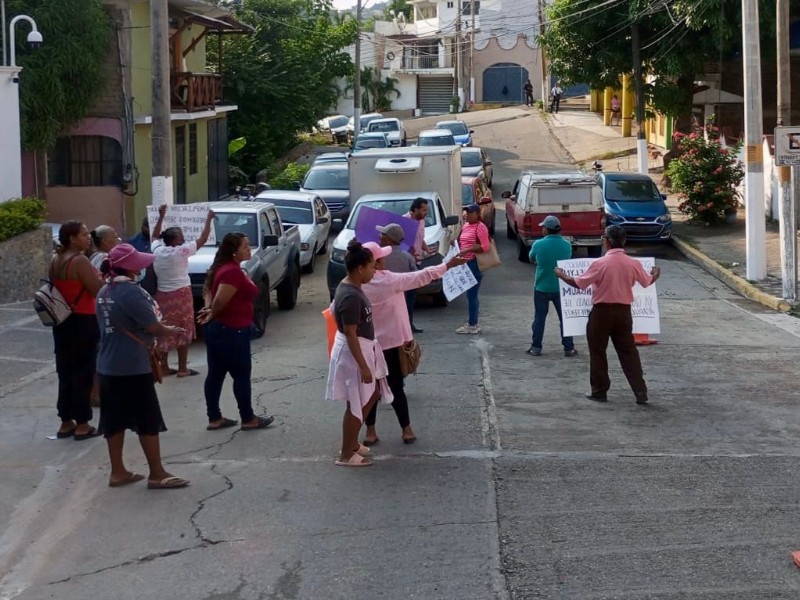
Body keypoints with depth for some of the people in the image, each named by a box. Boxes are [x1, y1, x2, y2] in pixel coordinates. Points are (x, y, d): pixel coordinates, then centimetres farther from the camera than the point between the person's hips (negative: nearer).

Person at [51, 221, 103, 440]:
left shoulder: (55, 261, 9)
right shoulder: (80, 261, -18)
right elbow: (99, 290, -20)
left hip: (62, 321, 8)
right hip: (83, 322, -8)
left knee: (65, 372, 13)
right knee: (83, 373, 0)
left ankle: (66, 422, 18)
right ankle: (82, 425, 4)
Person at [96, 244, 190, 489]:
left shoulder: (104, 292, 9)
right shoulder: (131, 291, -18)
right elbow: (153, 326, -16)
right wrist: (170, 330, 4)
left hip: (108, 365, 8)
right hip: (132, 366, -8)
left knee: (114, 420, 12)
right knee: (148, 421, 1)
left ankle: (118, 472, 18)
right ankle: (157, 474, 6)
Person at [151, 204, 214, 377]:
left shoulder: (157, 250, 1)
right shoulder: (181, 251, -13)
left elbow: (155, 236, 23)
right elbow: (203, 239, -6)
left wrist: (161, 217, 26)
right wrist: (208, 219, 5)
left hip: (162, 295, 5)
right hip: (181, 295, -5)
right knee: (183, 331, 2)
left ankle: (164, 367, 15)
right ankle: (182, 368, 3)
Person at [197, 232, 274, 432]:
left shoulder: (223, 267, 12)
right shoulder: (233, 272, -22)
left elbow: (207, 289, 21)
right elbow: (220, 300, -28)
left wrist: (208, 308, 4)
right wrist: (212, 314, -8)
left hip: (217, 329, 10)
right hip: (231, 331, -10)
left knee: (215, 374, 11)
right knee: (242, 376, 2)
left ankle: (214, 419, 17)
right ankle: (248, 420, 11)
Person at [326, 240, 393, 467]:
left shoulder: (350, 287, 3)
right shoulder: (351, 297, -27)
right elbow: (350, 334, -26)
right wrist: (363, 366, -23)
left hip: (363, 348, 10)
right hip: (353, 353, -10)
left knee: (372, 396, 21)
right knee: (356, 405, 2)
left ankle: (352, 442, 33)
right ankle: (346, 455, 15)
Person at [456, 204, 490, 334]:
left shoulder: (480, 227, -13)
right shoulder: (465, 226, 15)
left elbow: (485, 247, -21)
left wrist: (468, 250, -25)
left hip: (475, 264, -10)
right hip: (466, 263, 10)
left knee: (472, 294, -7)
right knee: (471, 294, 14)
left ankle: (472, 325, -3)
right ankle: (472, 323, 20)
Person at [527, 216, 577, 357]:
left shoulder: (538, 244, -13)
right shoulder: (567, 245, -6)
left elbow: (531, 258, 5)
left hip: (542, 287, -1)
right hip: (561, 288, 1)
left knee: (539, 318, 10)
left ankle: (536, 347, 13)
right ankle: (569, 348, 11)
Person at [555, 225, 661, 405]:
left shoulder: (600, 264, -16)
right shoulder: (633, 263, -4)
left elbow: (578, 283, -10)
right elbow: (647, 282, 13)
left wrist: (562, 275, 8)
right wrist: (656, 275, 36)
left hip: (602, 311, -4)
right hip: (623, 311, 4)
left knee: (597, 352, 10)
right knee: (628, 351, 10)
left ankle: (599, 392, 15)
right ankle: (640, 391, 7)